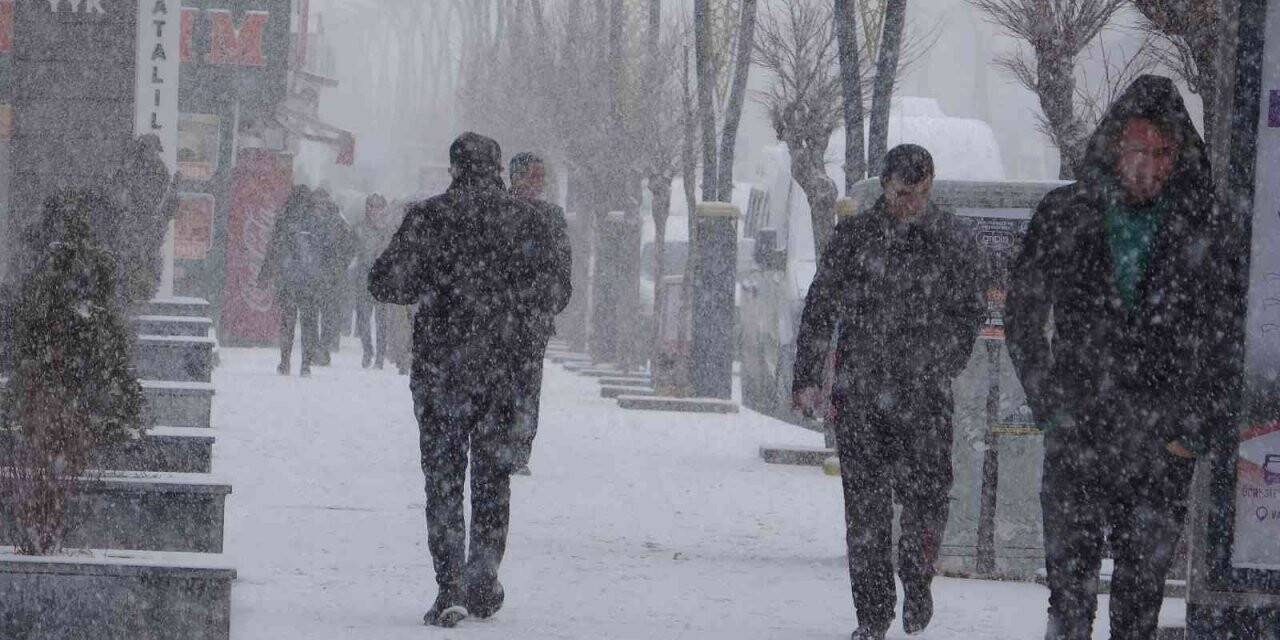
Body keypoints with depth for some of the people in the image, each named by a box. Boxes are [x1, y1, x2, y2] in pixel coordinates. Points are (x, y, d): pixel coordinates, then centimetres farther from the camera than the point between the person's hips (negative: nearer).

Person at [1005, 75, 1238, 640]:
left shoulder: (1201, 231, 2)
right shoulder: (1064, 216, 3)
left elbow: (1214, 340, 6)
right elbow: (1023, 318, 8)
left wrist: (1193, 430, -2)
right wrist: (1051, 409, 1)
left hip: (1163, 445, 0)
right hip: (1077, 437, 0)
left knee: (1142, 590, 2)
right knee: (1070, 580, -2)